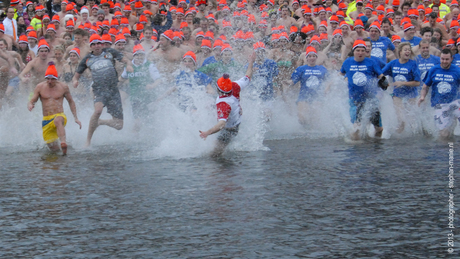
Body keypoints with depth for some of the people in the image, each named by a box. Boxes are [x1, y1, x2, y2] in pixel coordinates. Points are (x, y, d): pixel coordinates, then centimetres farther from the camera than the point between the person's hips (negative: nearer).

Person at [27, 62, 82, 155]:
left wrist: (76, 118, 12)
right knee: (54, 149, 0)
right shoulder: (40, 87, 4)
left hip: (60, 116, -2)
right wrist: (30, 105, -23)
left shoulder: (63, 87, 3)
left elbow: (71, 102, 16)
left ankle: (63, 143, -62)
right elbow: (31, 102, 4)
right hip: (46, 120, 2)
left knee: (58, 120, -42)